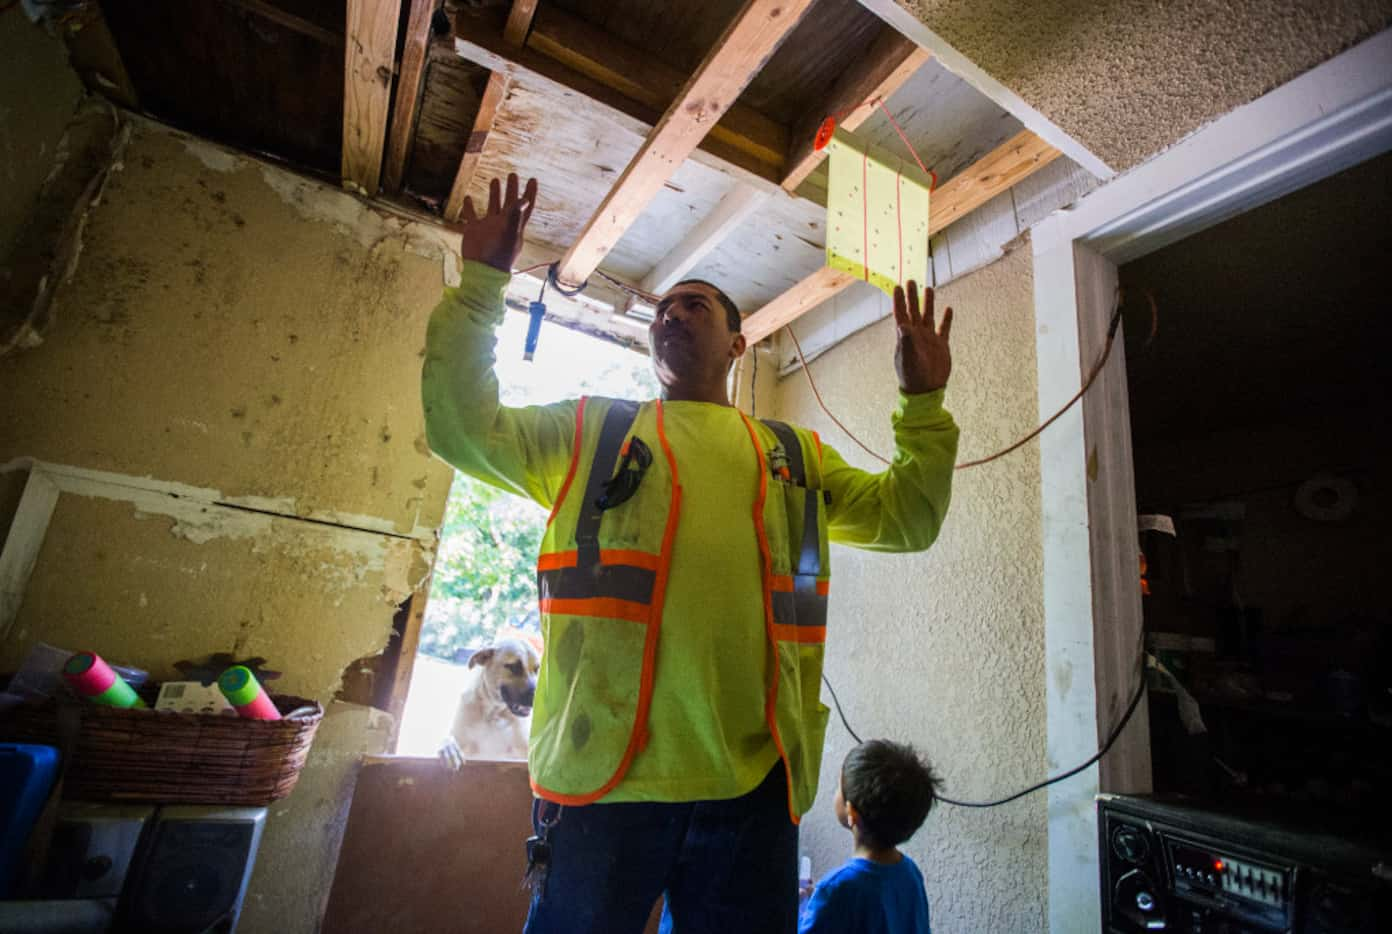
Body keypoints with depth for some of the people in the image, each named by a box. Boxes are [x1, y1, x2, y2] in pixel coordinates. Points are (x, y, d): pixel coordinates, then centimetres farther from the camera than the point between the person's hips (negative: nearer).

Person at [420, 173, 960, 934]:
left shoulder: (797, 455, 17)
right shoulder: (590, 431, 12)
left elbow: (904, 516, 15)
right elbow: (462, 426, 2)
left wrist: (922, 403, 8)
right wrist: (481, 285, -2)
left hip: (752, 785, 2)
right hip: (605, 775, -1)